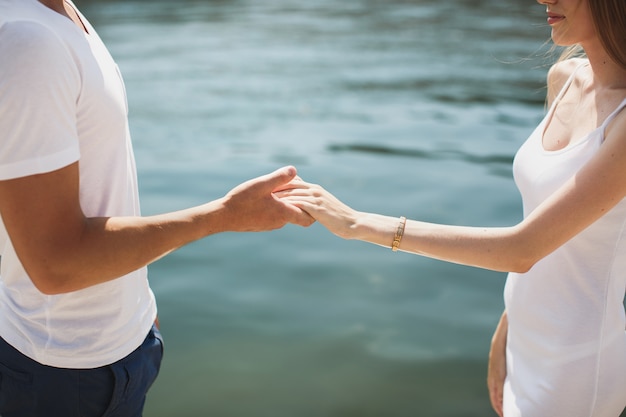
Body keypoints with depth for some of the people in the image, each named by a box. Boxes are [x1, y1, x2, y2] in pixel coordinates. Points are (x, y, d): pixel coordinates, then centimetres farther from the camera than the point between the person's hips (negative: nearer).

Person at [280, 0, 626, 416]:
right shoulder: (565, 79, 0)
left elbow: (522, 249, -29)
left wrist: (357, 222, -28)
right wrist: (505, 334, 12)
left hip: (575, 367, -7)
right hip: (528, 348, 7)